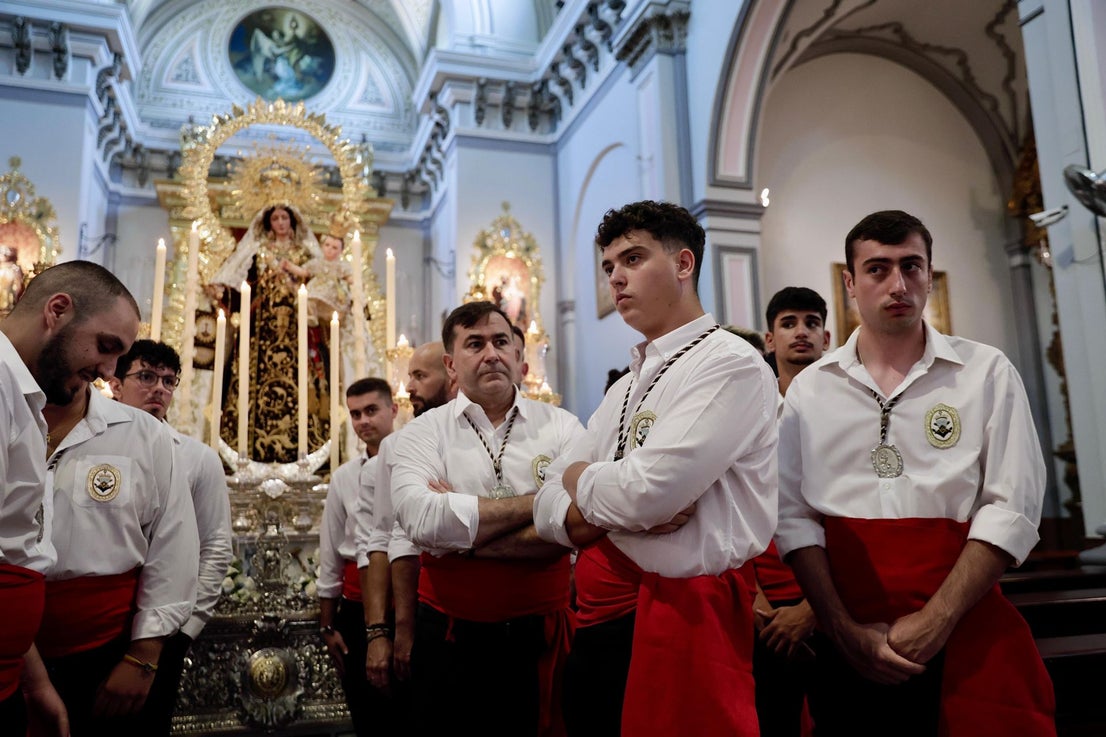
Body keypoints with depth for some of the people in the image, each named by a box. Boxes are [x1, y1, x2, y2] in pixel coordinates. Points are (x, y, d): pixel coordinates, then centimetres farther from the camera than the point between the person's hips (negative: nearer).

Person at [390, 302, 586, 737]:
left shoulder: (561, 427, 0)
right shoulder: (424, 432, 0)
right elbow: (420, 520, -19)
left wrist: (460, 536, -15)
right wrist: (536, 502, -16)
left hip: (541, 634, 0)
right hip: (451, 635, 0)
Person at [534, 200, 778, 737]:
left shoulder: (730, 364, -10)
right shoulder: (625, 389, 16)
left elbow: (648, 491, -22)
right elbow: (548, 509, 10)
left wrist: (580, 479, -1)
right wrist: (618, 509, -12)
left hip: (682, 617, -7)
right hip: (598, 620, 8)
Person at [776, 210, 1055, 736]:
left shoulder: (987, 372, 1)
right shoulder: (809, 388, 4)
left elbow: (1012, 509, -6)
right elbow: (794, 514, -1)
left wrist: (934, 621, -13)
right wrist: (844, 629, -9)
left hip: (967, 643, -1)